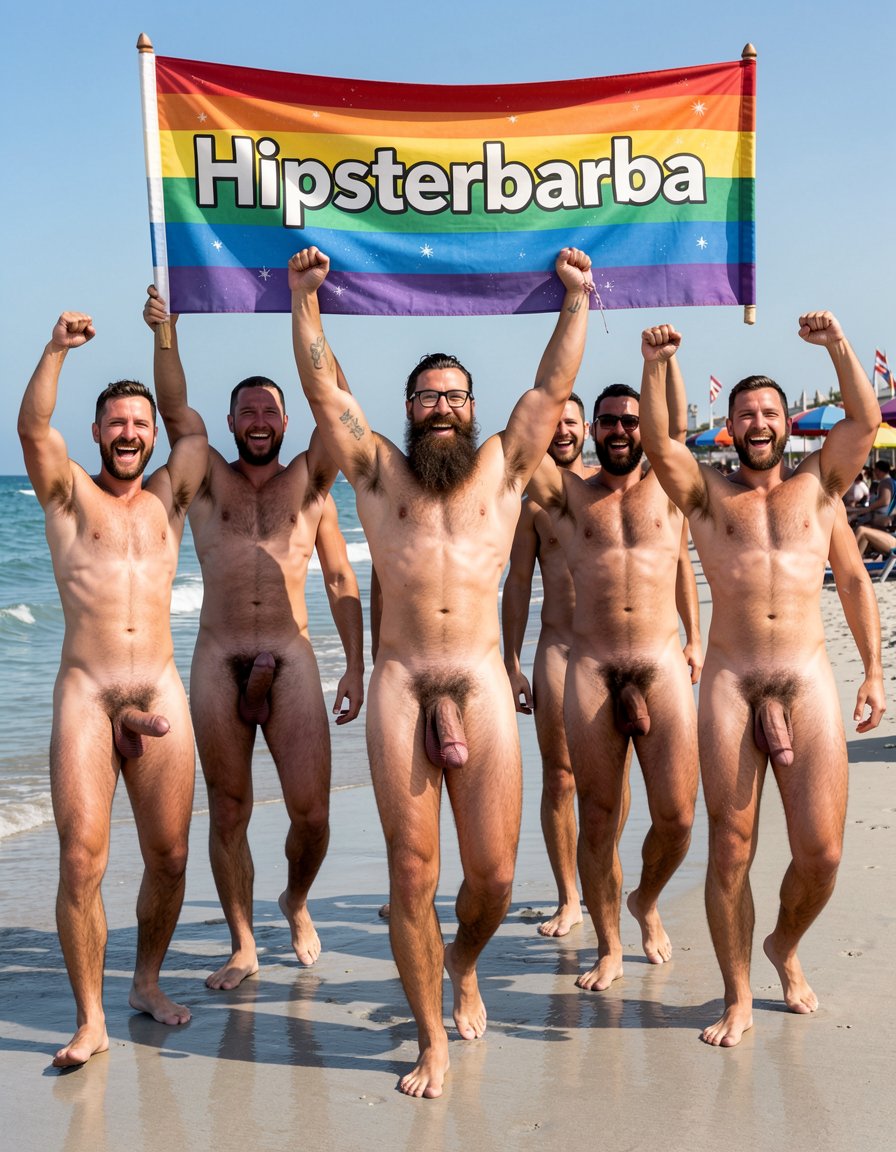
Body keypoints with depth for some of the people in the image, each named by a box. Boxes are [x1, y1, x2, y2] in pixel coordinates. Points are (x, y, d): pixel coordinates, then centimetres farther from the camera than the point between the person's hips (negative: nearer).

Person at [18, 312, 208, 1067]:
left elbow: (196, 430, 8)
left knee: (169, 856, 4)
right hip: (85, 693, -2)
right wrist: (59, 348, -19)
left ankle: (147, 981, 25)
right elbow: (33, 427, -7)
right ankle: (90, 1019, 0)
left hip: (161, 693, 3)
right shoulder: (68, 494, 8)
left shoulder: (167, 498, 16)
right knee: (82, 859, -10)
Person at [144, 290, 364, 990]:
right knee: (229, 814, 7)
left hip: (292, 662, 0)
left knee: (312, 813, -3)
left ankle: (296, 901, 28)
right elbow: (175, 408, -6)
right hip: (218, 664, 0)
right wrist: (164, 332, -16)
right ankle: (243, 945, 22)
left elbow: (341, 580, 1)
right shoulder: (207, 479, 8)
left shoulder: (309, 484, 12)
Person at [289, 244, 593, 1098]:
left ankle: (463, 964, 35)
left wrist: (577, 298, 17)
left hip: (482, 686, 1)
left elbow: (553, 387, 15)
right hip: (401, 687, 0)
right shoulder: (377, 470, 12)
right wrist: (304, 298, 12)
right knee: (411, 874, 0)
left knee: (493, 874, 1)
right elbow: (323, 388, 11)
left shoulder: (504, 466, 14)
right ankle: (431, 1043, 14)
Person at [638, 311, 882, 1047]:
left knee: (821, 851, -3)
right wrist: (656, 369, -17)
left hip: (808, 680, 1)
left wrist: (838, 345, -7)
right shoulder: (707, 493, 12)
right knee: (730, 848, 0)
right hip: (730, 682, 0)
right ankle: (738, 999, 14)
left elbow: (865, 420, 2)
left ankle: (785, 946, 27)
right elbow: (657, 443, -4)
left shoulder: (819, 486, 15)